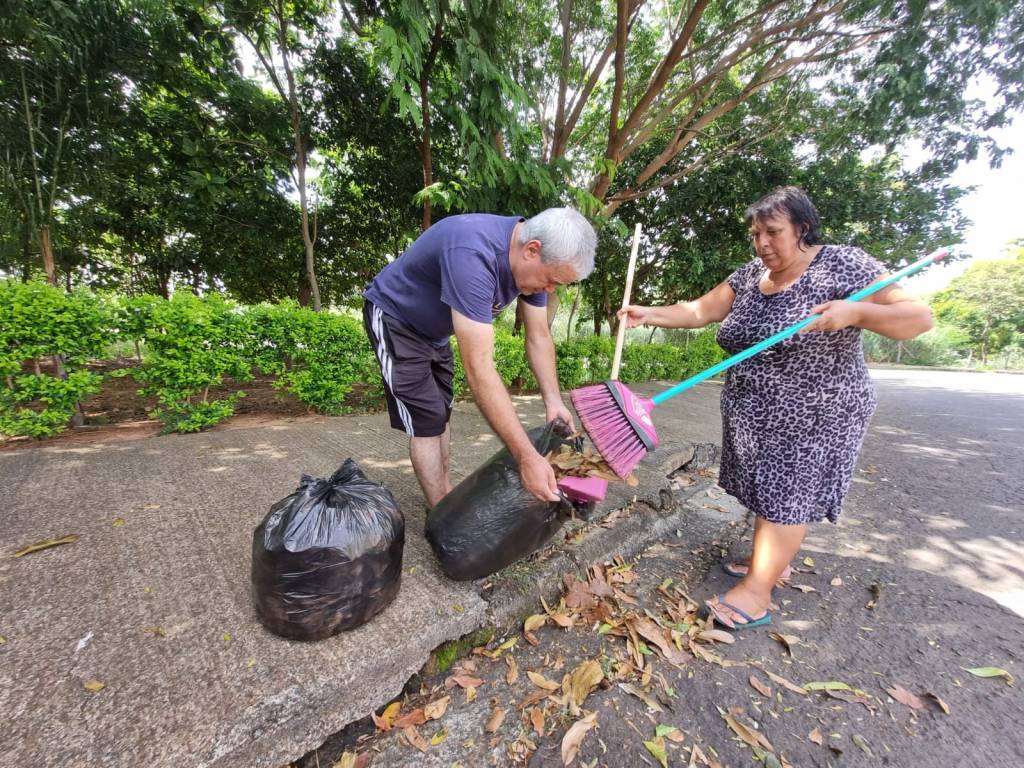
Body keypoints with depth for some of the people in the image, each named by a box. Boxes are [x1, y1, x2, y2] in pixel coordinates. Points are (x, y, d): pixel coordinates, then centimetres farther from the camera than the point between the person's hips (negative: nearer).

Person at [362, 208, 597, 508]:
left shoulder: (533, 260, -14)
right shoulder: (472, 254, -40)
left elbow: (539, 337, -7)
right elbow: (479, 368, -44)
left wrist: (554, 401, -18)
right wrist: (527, 457, -42)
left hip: (433, 329, 8)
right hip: (394, 319, -8)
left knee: (441, 416, 12)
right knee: (427, 422, -11)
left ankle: (445, 497, 28)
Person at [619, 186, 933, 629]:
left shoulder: (843, 265, -9)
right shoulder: (749, 275, 7)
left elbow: (918, 318, -11)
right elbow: (698, 311, 4)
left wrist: (855, 312, -30)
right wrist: (649, 315, -9)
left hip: (812, 416, -6)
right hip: (755, 414, 6)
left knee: (786, 495, 0)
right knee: (766, 489, 15)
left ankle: (756, 593, 8)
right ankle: (772, 561, 33)